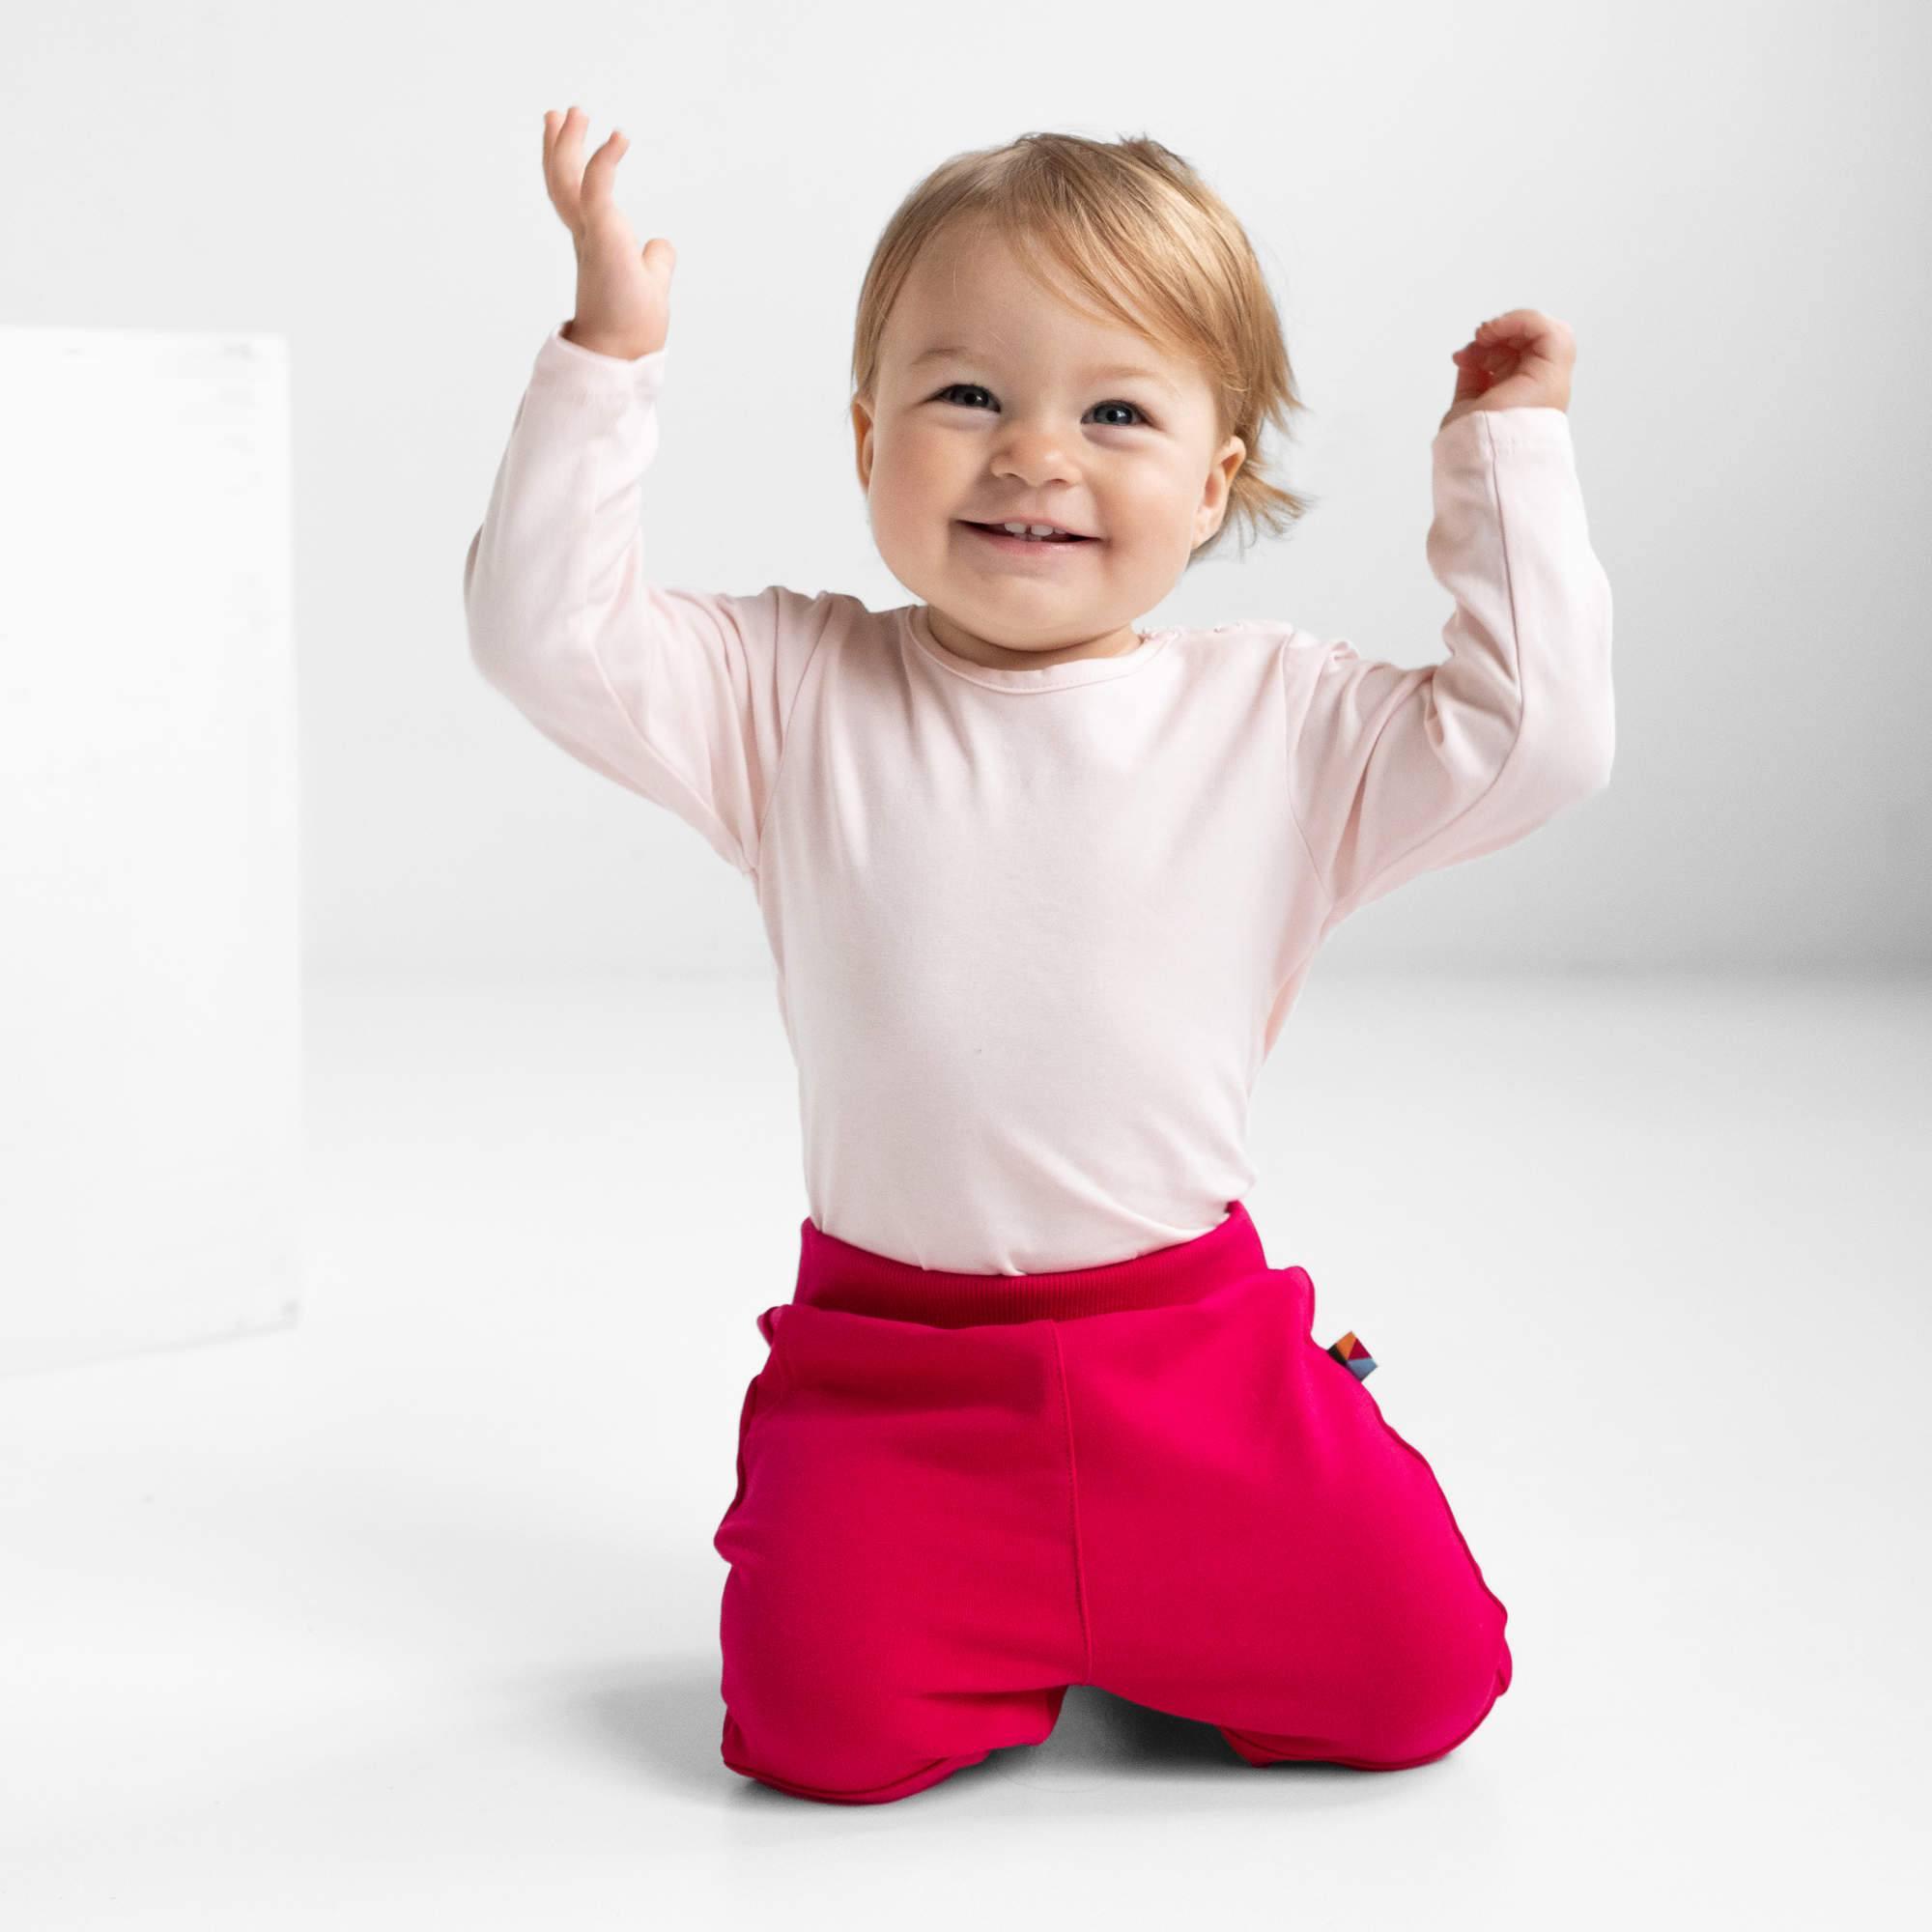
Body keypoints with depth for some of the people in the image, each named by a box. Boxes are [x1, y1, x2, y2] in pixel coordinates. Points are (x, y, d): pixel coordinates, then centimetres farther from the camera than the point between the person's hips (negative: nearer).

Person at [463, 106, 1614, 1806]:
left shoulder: (1282, 721, 2)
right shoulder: (794, 696, 0)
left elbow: (1538, 739, -3)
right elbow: (551, 634, -9)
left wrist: (1510, 457, -3)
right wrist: (609, 355, -16)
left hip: (1199, 1347, 1)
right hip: (891, 1368, 0)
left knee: (1416, 1675, -11)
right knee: (832, 1723, -19)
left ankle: (1132, 1597, 20)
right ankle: (1012, 1612, 16)